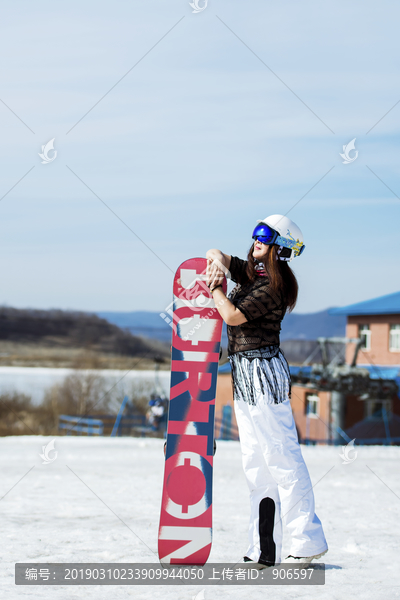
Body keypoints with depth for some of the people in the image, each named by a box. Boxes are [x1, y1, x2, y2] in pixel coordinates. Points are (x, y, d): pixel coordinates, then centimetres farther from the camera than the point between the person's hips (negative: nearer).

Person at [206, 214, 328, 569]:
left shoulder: (273, 286, -14)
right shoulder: (250, 273, 11)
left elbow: (233, 316, -17)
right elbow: (215, 256, 22)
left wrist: (215, 286, -2)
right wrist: (218, 264, -2)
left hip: (263, 371, -10)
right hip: (245, 377, 10)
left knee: (282, 458, -8)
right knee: (256, 463, 9)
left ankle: (308, 540, -3)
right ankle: (264, 550, 13)